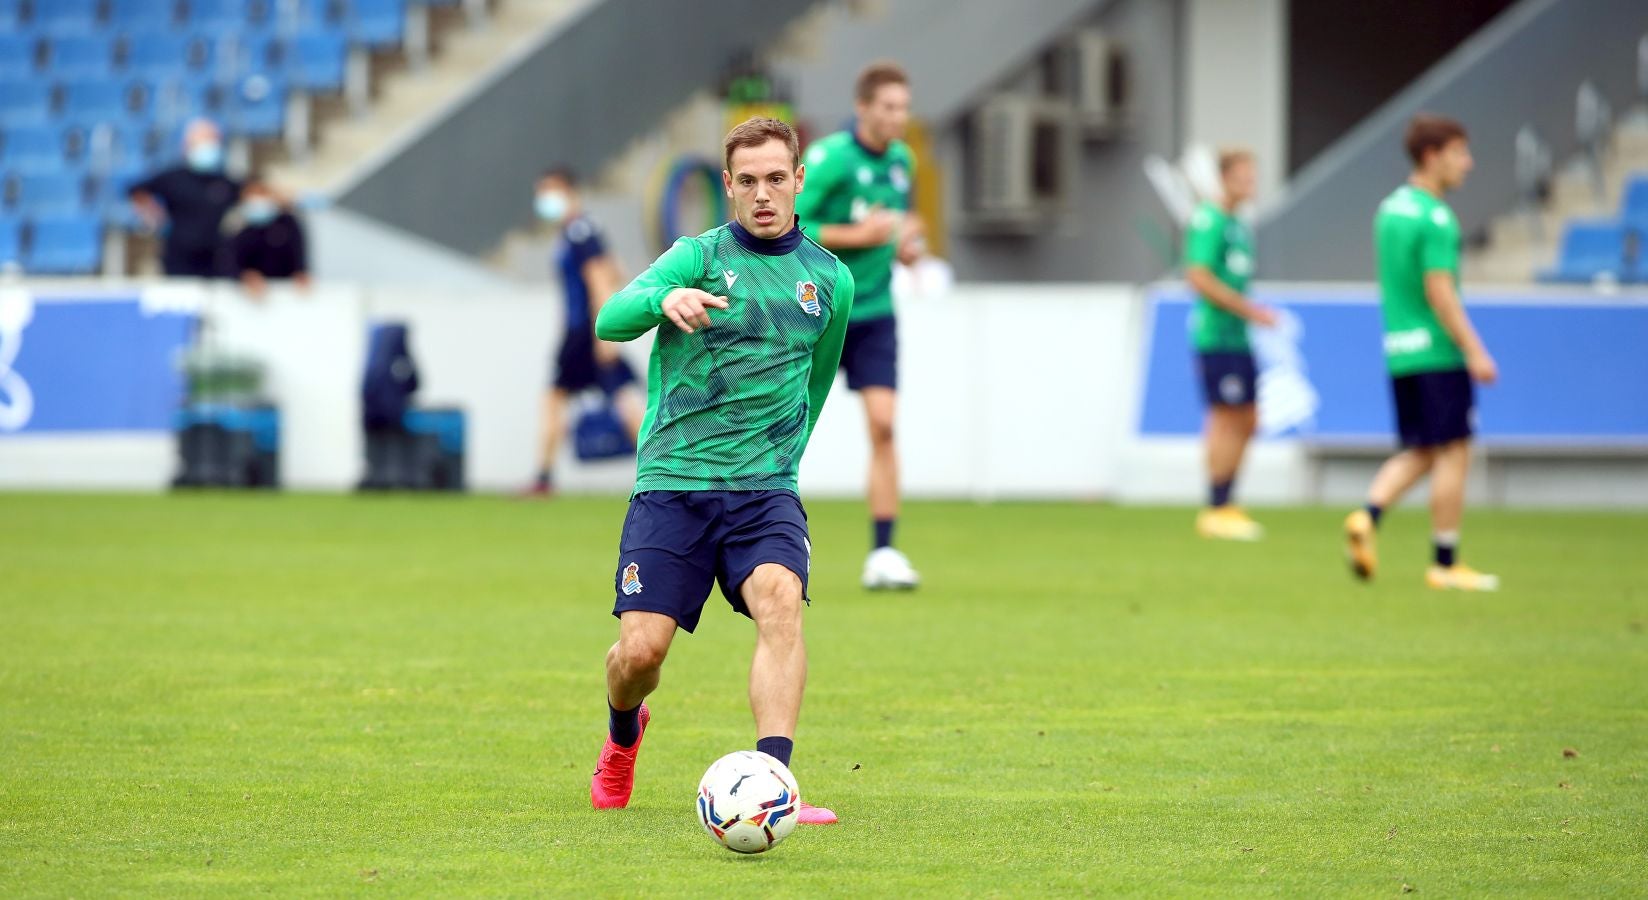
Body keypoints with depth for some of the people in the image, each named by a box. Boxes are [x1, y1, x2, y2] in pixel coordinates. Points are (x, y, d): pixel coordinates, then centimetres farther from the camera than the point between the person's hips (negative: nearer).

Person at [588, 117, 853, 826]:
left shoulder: (829, 280, 11)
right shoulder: (698, 258, 1)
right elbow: (610, 320, -17)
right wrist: (665, 299, -37)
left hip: (765, 489, 2)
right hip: (671, 484, -1)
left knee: (780, 600, -27)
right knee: (641, 647, -7)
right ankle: (623, 734, 29)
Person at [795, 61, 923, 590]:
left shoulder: (901, 161, 5)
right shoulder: (829, 159, -16)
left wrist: (904, 244, 1)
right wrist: (856, 236, -23)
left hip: (873, 312, 4)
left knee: (883, 423, -9)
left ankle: (882, 554, -8)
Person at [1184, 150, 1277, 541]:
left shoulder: (1238, 225, 17)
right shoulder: (1209, 222, -11)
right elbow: (1199, 277, -19)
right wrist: (1249, 310, -18)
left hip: (1236, 338, 10)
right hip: (1216, 336, -10)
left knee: (1247, 420, 10)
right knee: (1227, 420, -8)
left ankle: (1224, 505, 16)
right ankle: (1216, 511, -3)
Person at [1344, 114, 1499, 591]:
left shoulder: (1389, 208, 13)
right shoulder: (1435, 218, -14)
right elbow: (1439, 290, -20)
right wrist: (1473, 350, -18)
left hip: (1399, 354, 8)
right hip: (1438, 351, -8)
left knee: (1419, 453, 14)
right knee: (1452, 453, 1)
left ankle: (1368, 516, -8)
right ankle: (1445, 564, 4)